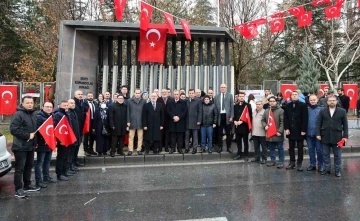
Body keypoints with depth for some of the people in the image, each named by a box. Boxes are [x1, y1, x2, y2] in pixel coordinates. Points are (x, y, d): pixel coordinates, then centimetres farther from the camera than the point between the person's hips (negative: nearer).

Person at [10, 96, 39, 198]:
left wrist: (35, 141, 13)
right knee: (20, 168, -2)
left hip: (30, 146, 8)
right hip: (20, 147, -8)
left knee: (29, 166, 17)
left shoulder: (34, 115, 11)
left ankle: (27, 185, 30)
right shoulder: (18, 115, -15)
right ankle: (18, 189, 7)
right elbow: (13, 129, -23)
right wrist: (28, 136, -20)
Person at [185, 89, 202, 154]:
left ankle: (195, 148, 12)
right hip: (187, 121, 3)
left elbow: (200, 111, -3)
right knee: (187, 136, 7)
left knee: (195, 136, 4)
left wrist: (199, 120, -8)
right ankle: (187, 148, 17)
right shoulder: (186, 101, 7)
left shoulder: (198, 101, -1)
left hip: (195, 121, -2)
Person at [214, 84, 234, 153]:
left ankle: (229, 147, 17)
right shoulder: (216, 96, 8)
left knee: (228, 133, 7)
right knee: (219, 133, 6)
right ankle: (220, 147, 16)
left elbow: (232, 106, 1)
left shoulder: (230, 95, 5)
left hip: (227, 116, -1)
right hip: (219, 116, 1)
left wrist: (231, 116, -7)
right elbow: (215, 107, 5)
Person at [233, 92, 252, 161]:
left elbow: (249, 116, -10)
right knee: (238, 141, 11)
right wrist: (235, 121, -2)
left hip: (244, 126, -5)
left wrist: (242, 121, -16)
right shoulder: (235, 106, 13)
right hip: (237, 126, 5)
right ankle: (239, 154, 22)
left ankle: (246, 155, 12)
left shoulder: (248, 105, -4)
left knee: (245, 141, 3)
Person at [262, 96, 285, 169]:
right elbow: (263, 120, 17)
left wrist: (280, 131, -17)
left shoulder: (280, 110, -8)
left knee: (280, 148, 4)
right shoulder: (266, 111, 10)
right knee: (271, 148, 15)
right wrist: (265, 126, -2)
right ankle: (273, 161, 26)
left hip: (278, 133, -5)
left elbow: (282, 122, -12)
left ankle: (281, 162, 13)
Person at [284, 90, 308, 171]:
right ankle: (292, 162, 19)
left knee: (300, 148, 6)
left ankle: (299, 163, 15)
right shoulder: (287, 106, 7)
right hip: (290, 130, 4)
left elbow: (305, 118, -9)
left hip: (299, 130, -3)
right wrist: (286, 128, -6)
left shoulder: (303, 105, -4)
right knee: (291, 147, 10)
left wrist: (303, 130, -14)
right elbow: (285, 118, 4)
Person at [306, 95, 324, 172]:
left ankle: (320, 165, 19)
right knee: (311, 149, 12)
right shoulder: (306, 109, 2)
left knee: (319, 149, 6)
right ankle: (312, 164, 23)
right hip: (309, 133, 3)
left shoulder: (321, 109, -6)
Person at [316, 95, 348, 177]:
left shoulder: (342, 111, 0)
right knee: (325, 154, 9)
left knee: (337, 155, 9)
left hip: (337, 137, -1)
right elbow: (318, 124, 3)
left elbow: (345, 125, 2)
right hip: (325, 137, 1)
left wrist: (345, 136, -3)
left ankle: (338, 170, 20)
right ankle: (327, 169, 21)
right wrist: (318, 134, -4)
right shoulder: (322, 111, 2)